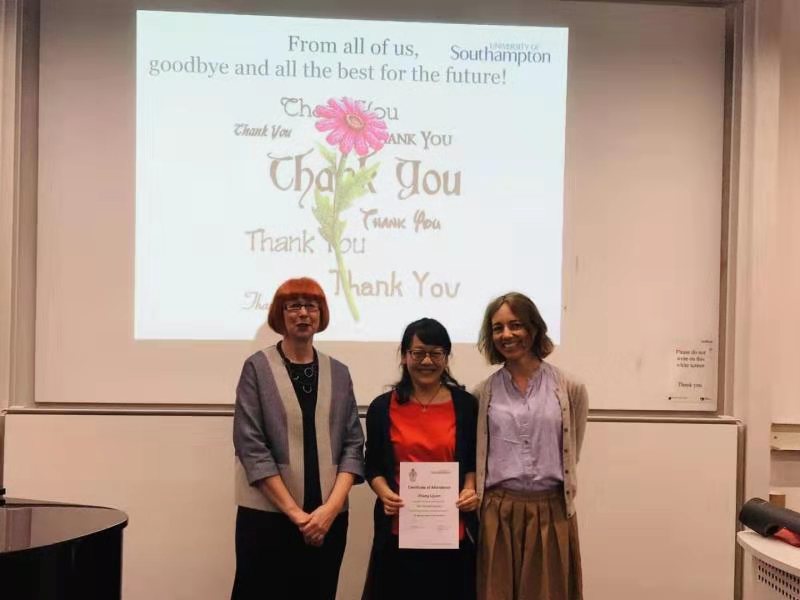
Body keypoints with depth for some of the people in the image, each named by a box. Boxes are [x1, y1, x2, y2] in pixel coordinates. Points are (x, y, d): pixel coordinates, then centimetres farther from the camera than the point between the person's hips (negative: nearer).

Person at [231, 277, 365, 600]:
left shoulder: (338, 373, 8)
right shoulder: (258, 367, -1)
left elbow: (353, 445, 4)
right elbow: (251, 446, -8)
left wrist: (331, 507, -10)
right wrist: (294, 512, -12)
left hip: (328, 518, 3)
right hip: (267, 515, -3)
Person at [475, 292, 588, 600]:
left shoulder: (571, 390, 0)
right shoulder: (483, 393, 3)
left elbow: (571, 453, 8)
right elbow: (473, 456, 9)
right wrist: (474, 499, 2)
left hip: (551, 512, -1)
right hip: (497, 513, 1)